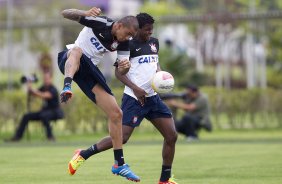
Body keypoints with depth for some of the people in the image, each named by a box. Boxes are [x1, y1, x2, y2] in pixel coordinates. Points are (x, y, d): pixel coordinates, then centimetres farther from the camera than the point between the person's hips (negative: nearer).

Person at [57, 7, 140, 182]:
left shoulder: (123, 43, 0)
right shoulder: (100, 23, -16)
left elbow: (120, 72, 4)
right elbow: (66, 13, -19)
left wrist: (126, 66, -21)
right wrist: (85, 14, -39)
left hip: (89, 70, 6)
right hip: (69, 61, -6)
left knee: (116, 113, -1)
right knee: (77, 51, -43)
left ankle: (119, 164, 6)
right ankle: (67, 88, -66)